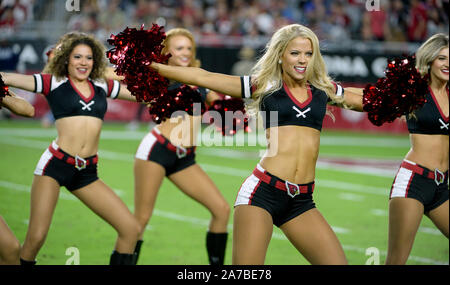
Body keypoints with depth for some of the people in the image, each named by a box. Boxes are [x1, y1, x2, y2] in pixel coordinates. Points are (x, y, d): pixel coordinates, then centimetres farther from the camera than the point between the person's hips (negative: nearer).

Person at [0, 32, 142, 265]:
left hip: (87, 173, 4)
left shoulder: (103, 87, 13)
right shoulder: (53, 83, 2)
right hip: (55, 165, -4)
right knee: (36, 237, -13)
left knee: (131, 229, -2)